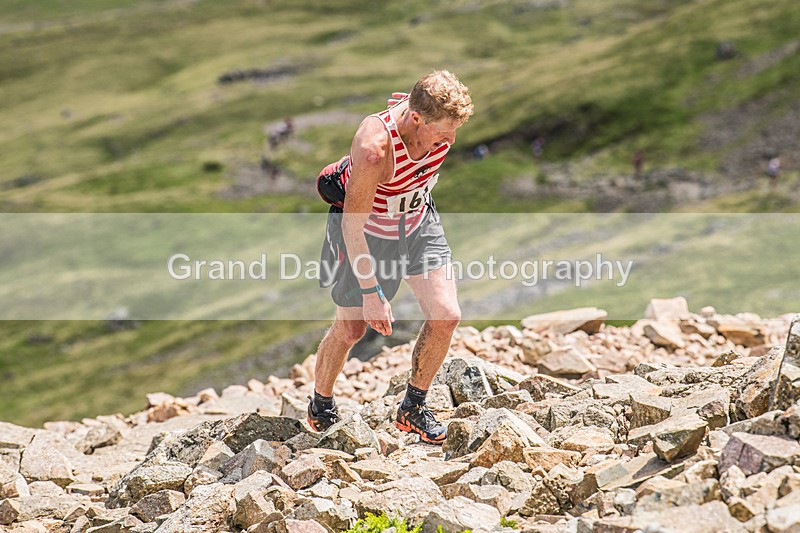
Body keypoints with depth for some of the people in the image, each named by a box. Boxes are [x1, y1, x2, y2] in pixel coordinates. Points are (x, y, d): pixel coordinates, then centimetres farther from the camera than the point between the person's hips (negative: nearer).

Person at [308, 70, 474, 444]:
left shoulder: (442, 119, -23)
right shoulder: (374, 149, -40)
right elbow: (353, 224, -31)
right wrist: (371, 293, -29)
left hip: (417, 222, 5)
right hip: (365, 231, -5)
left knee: (446, 316, -7)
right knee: (350, 328, 6)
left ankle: (413, 409, 14)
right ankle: (321, 405, 35)